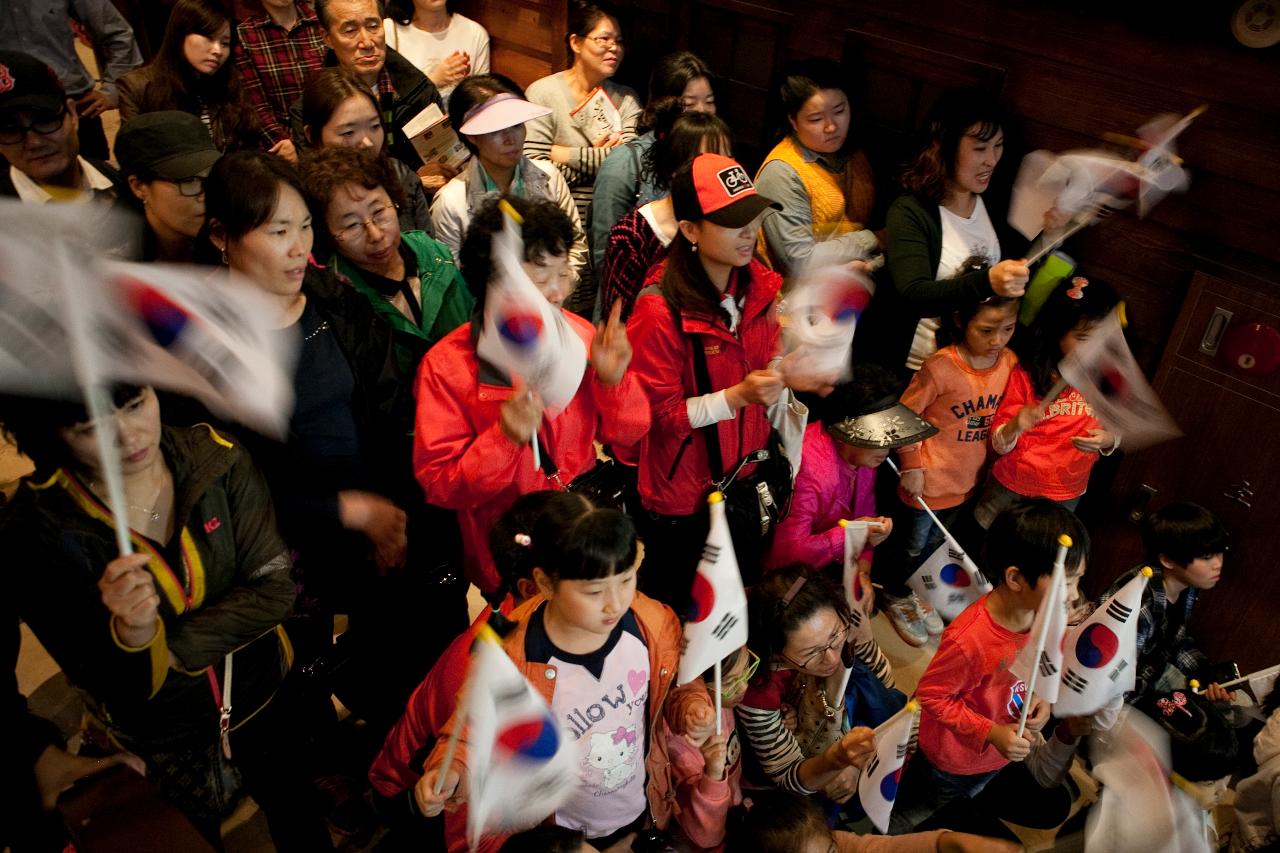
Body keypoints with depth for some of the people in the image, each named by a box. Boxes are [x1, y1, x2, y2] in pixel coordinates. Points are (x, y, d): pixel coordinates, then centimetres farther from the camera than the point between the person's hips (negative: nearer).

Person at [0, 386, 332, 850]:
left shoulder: (217, 458, -20)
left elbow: (274, 587, -16)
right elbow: (106, 689, -19)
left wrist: (174, 647, -24)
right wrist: (132, 634, -39)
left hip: (262, 692, 2)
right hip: (162, 740, -2)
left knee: (296, 813, 26)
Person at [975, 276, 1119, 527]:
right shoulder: (1027, 374, -13)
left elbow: (1116, 432, 5)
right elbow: (999, 444, -11)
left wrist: (1108, 440, -19)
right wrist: (1015, 426, -34)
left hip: (1064, 497, 2)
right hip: (1010, 487, -1)